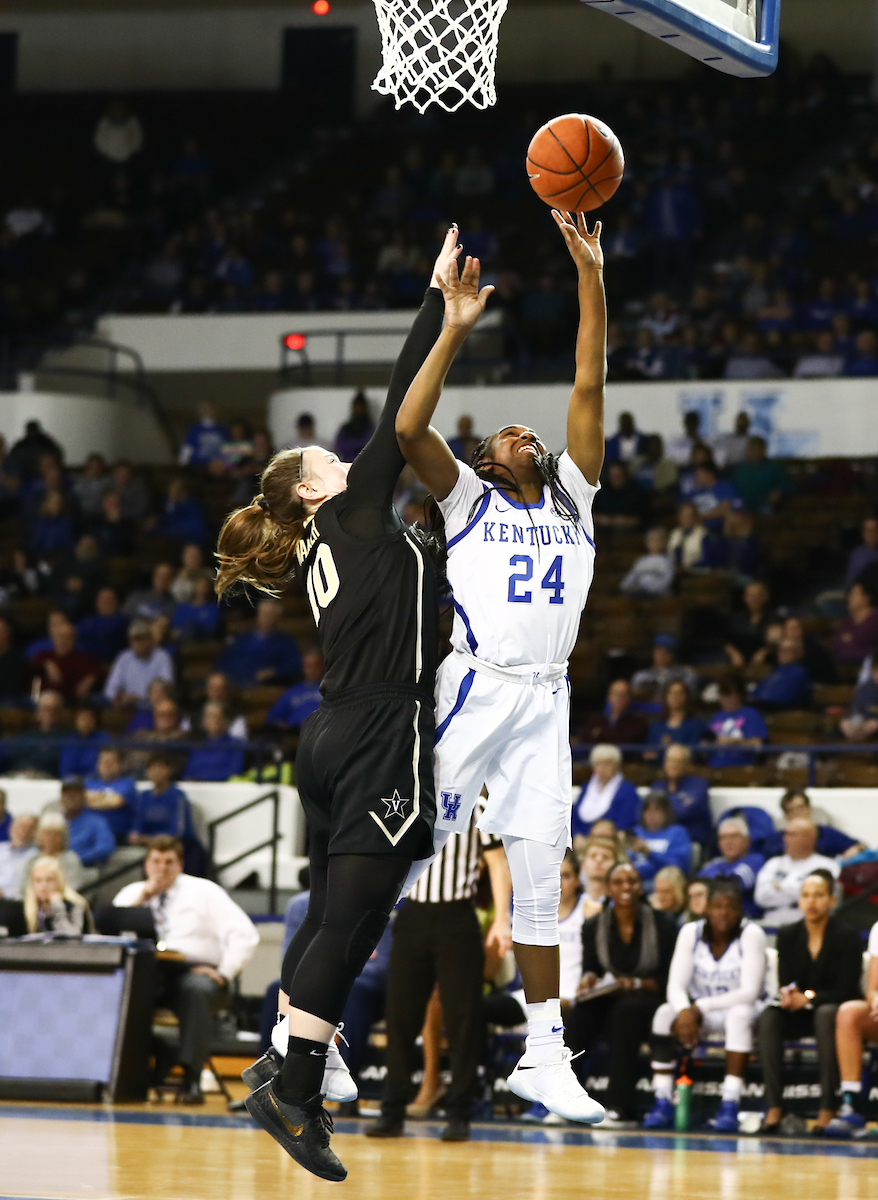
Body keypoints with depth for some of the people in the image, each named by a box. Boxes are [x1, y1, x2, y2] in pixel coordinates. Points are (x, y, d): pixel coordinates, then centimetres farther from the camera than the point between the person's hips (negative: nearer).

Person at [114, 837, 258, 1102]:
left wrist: (224, 973, -10)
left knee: (196, 990, -39)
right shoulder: (132, 894, 19)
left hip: (194, 972, -2)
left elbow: (245, 935, 2)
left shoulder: (204, 892, 13)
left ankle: (191, 1079, -42)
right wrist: (143, 897, -1)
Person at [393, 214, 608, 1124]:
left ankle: (542, 1055, 9)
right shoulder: (468, 498, 9)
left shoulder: (572, 497, 18)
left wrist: (590, 277, 4)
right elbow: (408, 430, -8)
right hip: (475, 688, -4)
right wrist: (454, 329, -11)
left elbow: (588, 390, 10)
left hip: (546, 699, 4)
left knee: (541, 879, 5)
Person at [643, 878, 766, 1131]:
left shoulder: (751, 935, -16)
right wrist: (684, 1011, -35)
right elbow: (676, 985, -12)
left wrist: (701, 1007, -27)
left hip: (740, 1009, -3)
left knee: (739, 1015, -37)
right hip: (699, 1013, 3)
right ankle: (662, 1104, -26)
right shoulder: (691, 933, -6)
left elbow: (749, 993, -22)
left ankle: (729, 1108, -40)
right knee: (665, 1014, -25)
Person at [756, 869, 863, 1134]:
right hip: (799, 1015, 3)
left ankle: (828, 1107, -39)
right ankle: (773, 1107, -34)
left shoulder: (847, 936, -7)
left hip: (835, 1009, -3)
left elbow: (847, 990, -11)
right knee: (768, 1017, -28)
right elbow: (785, 983, 3)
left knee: (826, 1014, -38)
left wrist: (810, 997, -23)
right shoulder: (788, 936, 5)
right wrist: (789, 996, -21)